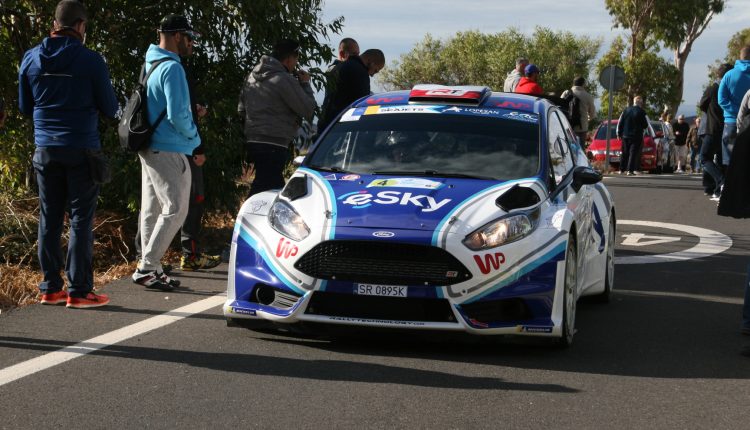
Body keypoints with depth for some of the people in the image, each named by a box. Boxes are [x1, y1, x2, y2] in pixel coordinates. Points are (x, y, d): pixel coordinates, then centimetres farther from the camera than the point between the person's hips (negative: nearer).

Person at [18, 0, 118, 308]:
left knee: (49, 219, 10)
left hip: (45, 150, 4)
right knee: (81, 219, 0)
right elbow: (110, 109, -3)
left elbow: (24, 107, 13)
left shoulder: (30, 59, 4)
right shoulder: (90, 60, -10)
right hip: (81, 150, -4)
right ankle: (79, 291, 0)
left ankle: (50, 288, 12)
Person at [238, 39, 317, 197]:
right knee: (264, 189, -9)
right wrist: (305, 84, 4)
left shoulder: (252, 76, 13)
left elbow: (241, 108, 20)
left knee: (276, 187, 17)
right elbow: (308, 110, -9)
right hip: (274, 144, -9)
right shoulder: (284, 80, -14)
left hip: (252, 140, 9)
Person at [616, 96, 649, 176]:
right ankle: (630, 170, -9)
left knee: (625, 153, 13)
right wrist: (642, 128, 17)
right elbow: (646, 125, -6)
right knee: (633, 153, -2)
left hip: (625, 136, 4)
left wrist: (619, 133, 13)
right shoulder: (641, 112, -10)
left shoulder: (626, 110, 4)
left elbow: (620, 123, 5)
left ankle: (621, 169, 16)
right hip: (636, 136, -4)